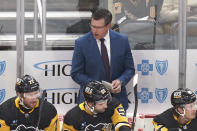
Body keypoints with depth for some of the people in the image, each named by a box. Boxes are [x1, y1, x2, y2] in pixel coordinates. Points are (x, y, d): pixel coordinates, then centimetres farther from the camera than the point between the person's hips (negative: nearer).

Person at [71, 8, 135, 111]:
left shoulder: (122, 40, -1)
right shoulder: (81, 43, -6)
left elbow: (129, 69, 7)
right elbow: (76, 73, -3)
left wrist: (120, 81, -14)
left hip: (117, 98, 2)